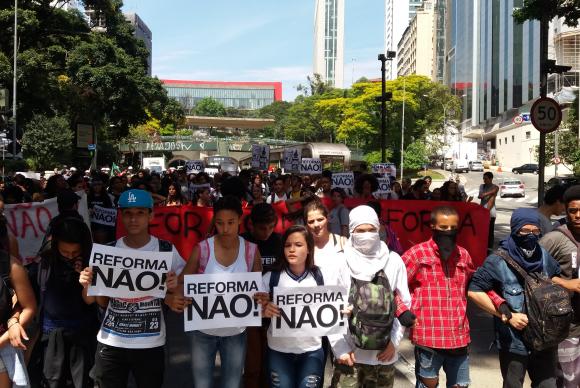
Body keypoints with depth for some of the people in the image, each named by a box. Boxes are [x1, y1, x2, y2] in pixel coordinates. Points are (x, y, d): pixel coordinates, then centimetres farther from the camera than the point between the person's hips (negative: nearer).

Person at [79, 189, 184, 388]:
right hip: (111, 343, 1)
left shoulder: (167, 250, -6)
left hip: (151, 344, -1)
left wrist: (175, 286, -18)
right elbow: (95, 302, 5)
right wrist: (86, 284, -15)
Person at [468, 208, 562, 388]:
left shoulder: (543, 255, 1)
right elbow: (474, 291, -19)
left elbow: (555, 278, 21)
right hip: (513, 342, -4)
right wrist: (507, 316, -18)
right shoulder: (499, 261, -17)